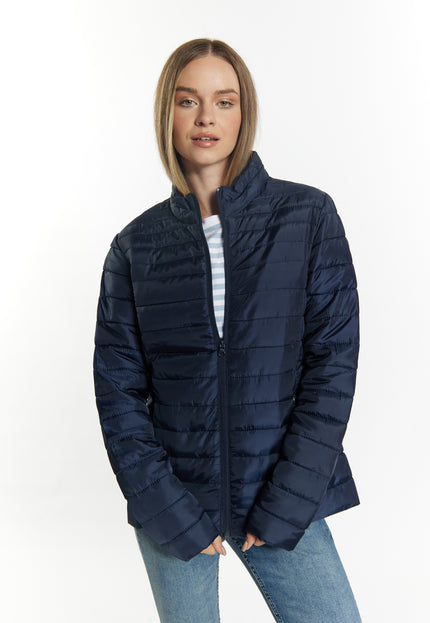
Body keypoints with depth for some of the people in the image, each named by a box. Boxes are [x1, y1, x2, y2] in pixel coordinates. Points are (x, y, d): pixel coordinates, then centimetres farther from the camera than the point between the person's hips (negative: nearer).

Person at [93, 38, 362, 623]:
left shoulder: (309, 216, -3)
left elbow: (334, 361, -6)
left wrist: (284, 506, -10)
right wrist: (172, 512, -8)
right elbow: (117, 390, 0)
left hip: (285, 501, -1)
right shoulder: (137, 245, 0)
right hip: (172, 503, 1)